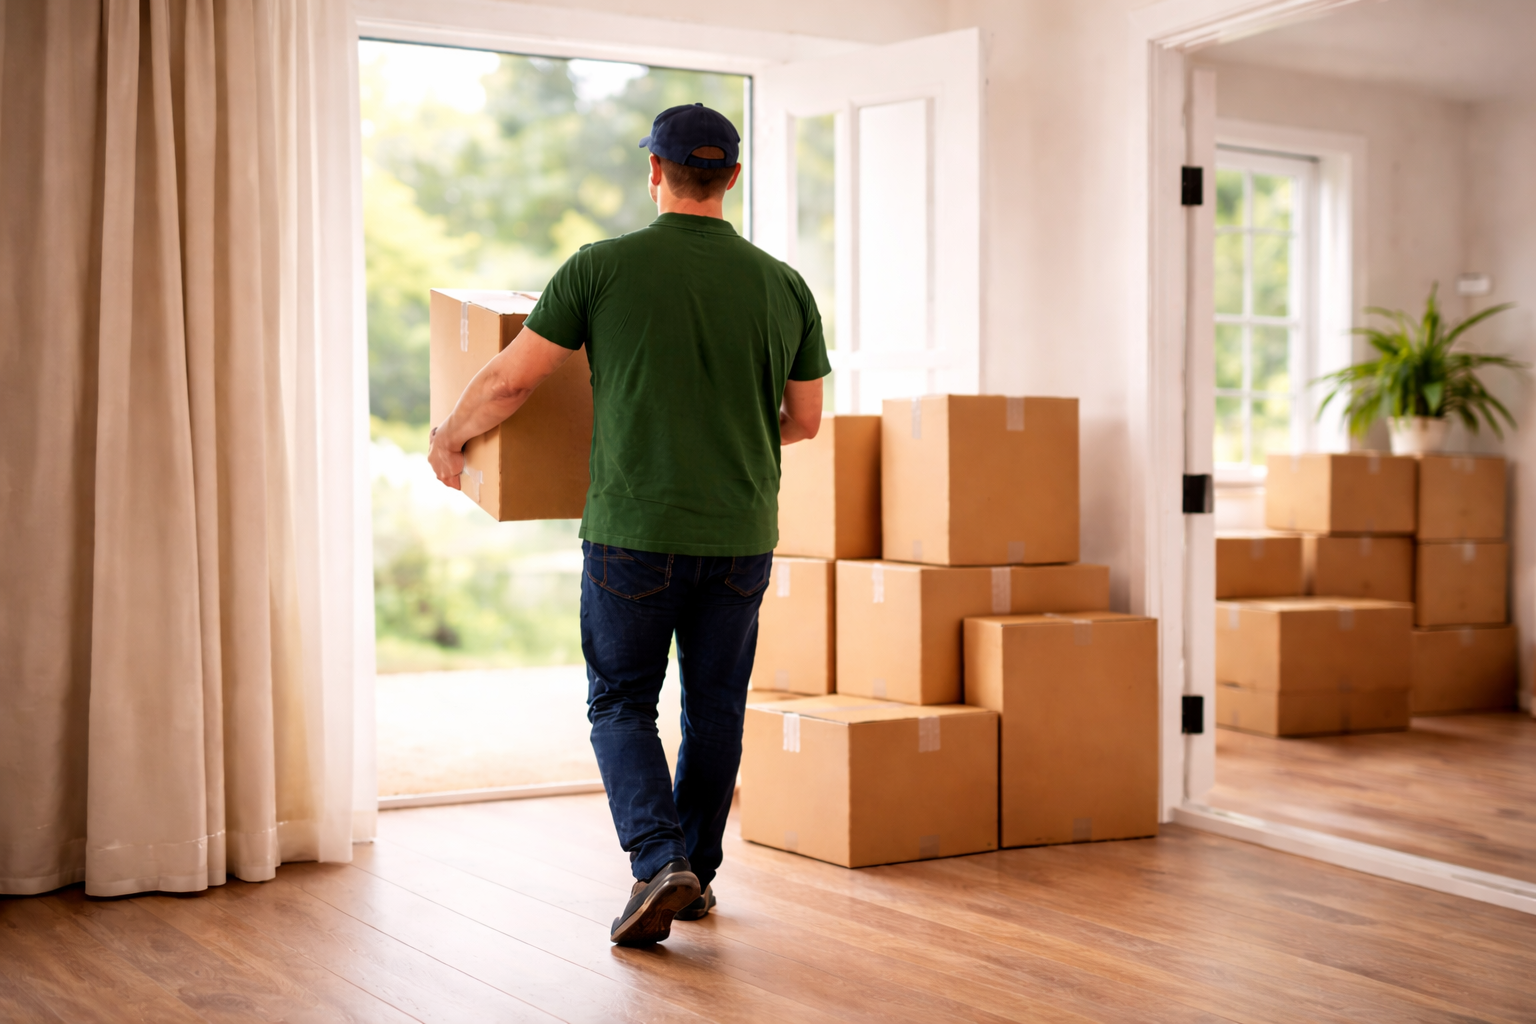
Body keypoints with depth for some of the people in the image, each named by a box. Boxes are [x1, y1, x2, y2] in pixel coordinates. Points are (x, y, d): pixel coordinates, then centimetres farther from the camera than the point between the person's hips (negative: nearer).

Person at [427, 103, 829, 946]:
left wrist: (449, 437, 14)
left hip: (634, 532, -3)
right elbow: (803, 420, 12)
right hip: (741, 536, 3)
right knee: (715, 708, 17)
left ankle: (658, 863, -6)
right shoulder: (783, 285, 3)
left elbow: (511, 379, -5)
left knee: (622, 702, 11)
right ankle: (696, 871, 28)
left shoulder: (603, 267, -6)